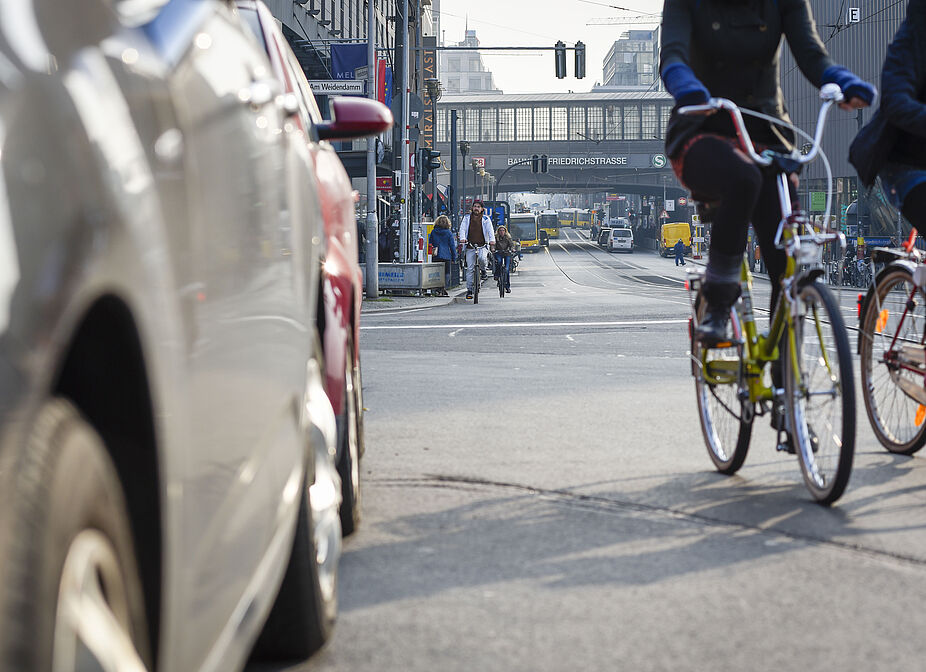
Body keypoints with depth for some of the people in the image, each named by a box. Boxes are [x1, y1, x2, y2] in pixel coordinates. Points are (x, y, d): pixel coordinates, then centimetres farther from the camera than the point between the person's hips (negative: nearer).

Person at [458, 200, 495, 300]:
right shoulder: (467, 218, 10)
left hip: (482, 246, -1)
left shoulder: (486, 219, 7)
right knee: (470, 268, -4)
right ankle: (469, 290, 1)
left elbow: (490, 230, -6)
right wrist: (462, 238, -23)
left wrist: (492, 240, -25)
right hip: (470, 246, 1)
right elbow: (462, 229, -2)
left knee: (482, 259, -31)